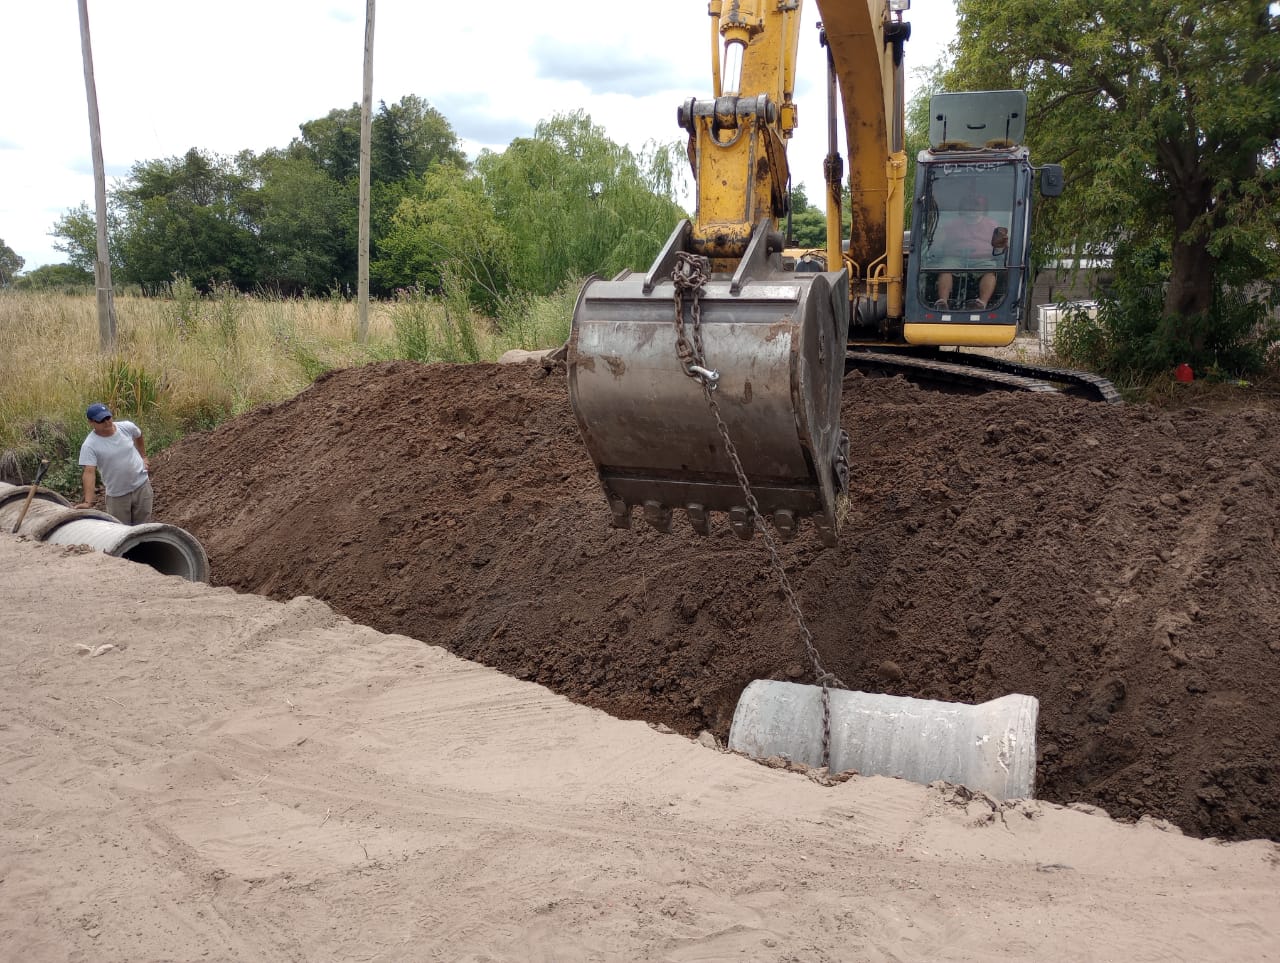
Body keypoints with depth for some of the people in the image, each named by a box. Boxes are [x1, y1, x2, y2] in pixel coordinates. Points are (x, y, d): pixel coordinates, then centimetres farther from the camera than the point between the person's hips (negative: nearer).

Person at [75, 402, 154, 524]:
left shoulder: (127, 427, -8)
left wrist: (144, 457, 15)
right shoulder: (89, 445, -18)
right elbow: (88, 472, -26)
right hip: (116, 495, -3)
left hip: (141, 485, 3)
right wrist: (88, 502, -34)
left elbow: (138, 436, 16)